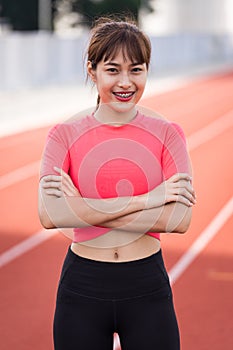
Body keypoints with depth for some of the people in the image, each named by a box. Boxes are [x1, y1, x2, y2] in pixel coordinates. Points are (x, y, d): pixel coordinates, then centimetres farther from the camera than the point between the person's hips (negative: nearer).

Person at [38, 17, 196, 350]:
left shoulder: (167, 134, -2)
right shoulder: (65, 135, -3)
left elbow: (180, 219, -14)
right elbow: (49, 214, -18)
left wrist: (83, 208, -17)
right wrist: (145, 200, -19)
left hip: (147, 285, 0)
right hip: (82, 287, 0)